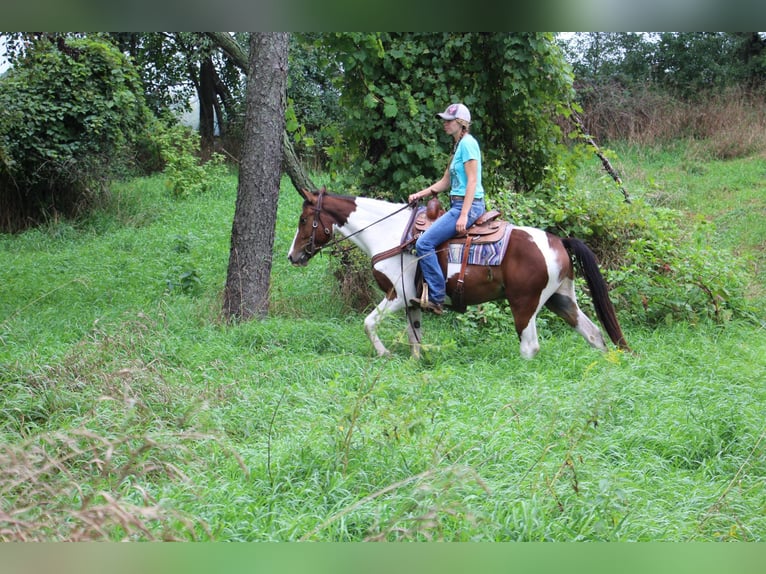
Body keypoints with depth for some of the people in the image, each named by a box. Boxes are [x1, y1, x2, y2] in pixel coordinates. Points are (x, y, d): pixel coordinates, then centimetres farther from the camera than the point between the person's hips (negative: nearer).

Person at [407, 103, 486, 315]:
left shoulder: (467, 143, -11)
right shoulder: (459, 146, 19)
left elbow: (472, 181, -18)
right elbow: (445, 182, 24)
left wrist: (464, 215, -23)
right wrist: (420, 194, 15)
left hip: (468, 205, -11)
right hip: (458, 205, 11)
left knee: (424, 243, -19)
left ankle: (436, 298, -19)